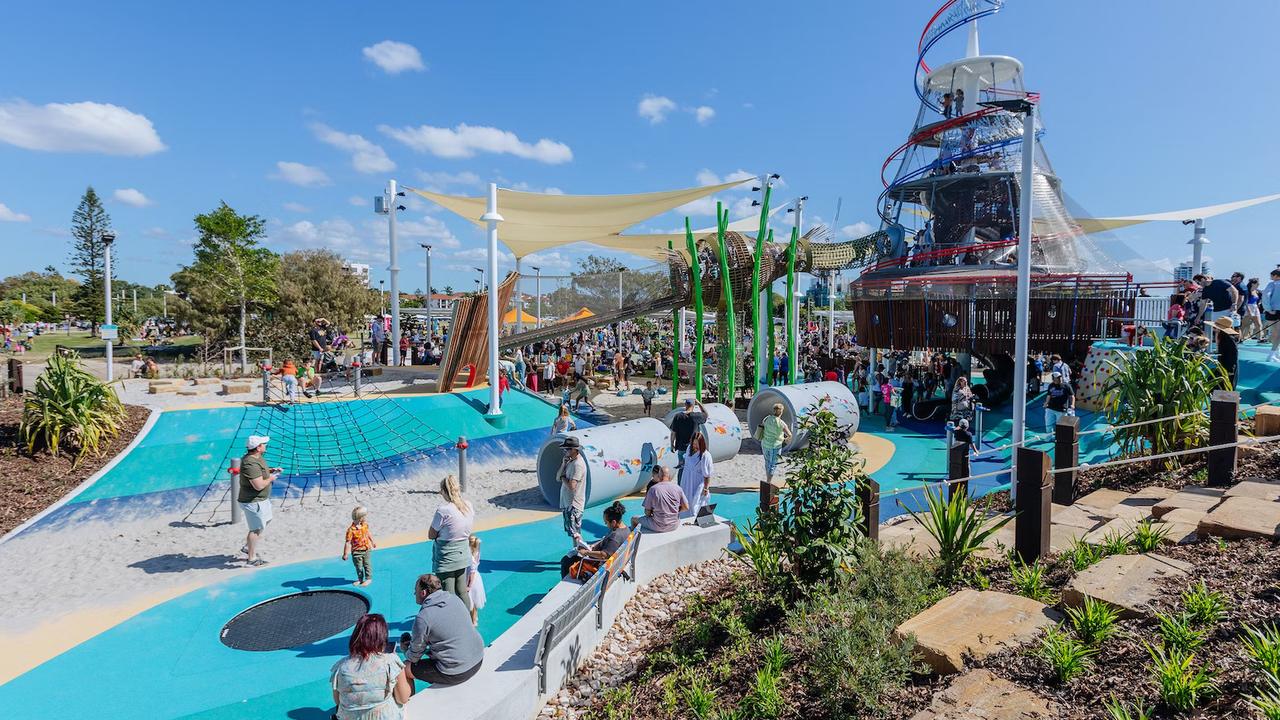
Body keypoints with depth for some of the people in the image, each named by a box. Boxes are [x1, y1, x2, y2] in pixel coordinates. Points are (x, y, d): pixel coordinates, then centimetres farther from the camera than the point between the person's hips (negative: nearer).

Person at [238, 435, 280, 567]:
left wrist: (271, 470, 8)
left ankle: (248, 547, 36)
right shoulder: (250, 464, -30)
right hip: (253, 502, -11)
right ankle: (252, 559, 15)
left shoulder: (256, 457, 3)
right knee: (256, 529, 2)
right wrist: (271, 478, -17)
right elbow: (259, 485, -34)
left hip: (261, 499, 11)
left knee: (266, 521, 26)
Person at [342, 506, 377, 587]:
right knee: (358, 566, 13)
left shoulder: (365, 525, -7)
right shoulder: (351, 530, -26)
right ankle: (360, 579, 32)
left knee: (367, 564, 12)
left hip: (366, 549, 4)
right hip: (356, 551, -3)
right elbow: (347, 542, -21)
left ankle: (368, 578, 24)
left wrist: (373, 542, 22)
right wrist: (345, 554, -16)